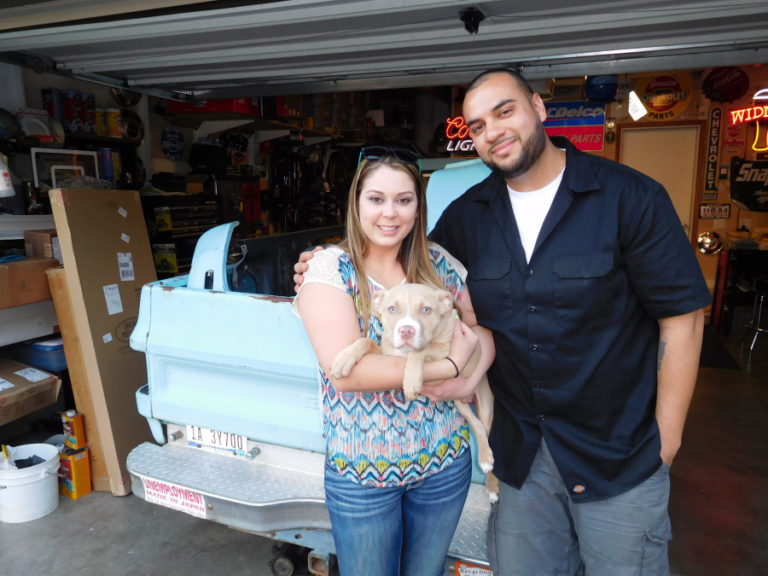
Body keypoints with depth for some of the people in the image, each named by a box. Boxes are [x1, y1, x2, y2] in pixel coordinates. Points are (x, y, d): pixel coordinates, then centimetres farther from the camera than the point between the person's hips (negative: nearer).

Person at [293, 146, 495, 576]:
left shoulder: (440, 263, -2)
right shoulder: (330, 269, -14)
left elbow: (483, 329, 4)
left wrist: (471, 379, -18)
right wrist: (449, 366, -22)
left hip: (447, 461, 3)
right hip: (361, 472, -3)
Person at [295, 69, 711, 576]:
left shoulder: (629, 196, -10)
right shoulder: (467, 215, 1)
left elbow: (682, 318, -8)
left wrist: (666, 439, -9)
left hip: (620, 453, -2)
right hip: (520, 450, 3)